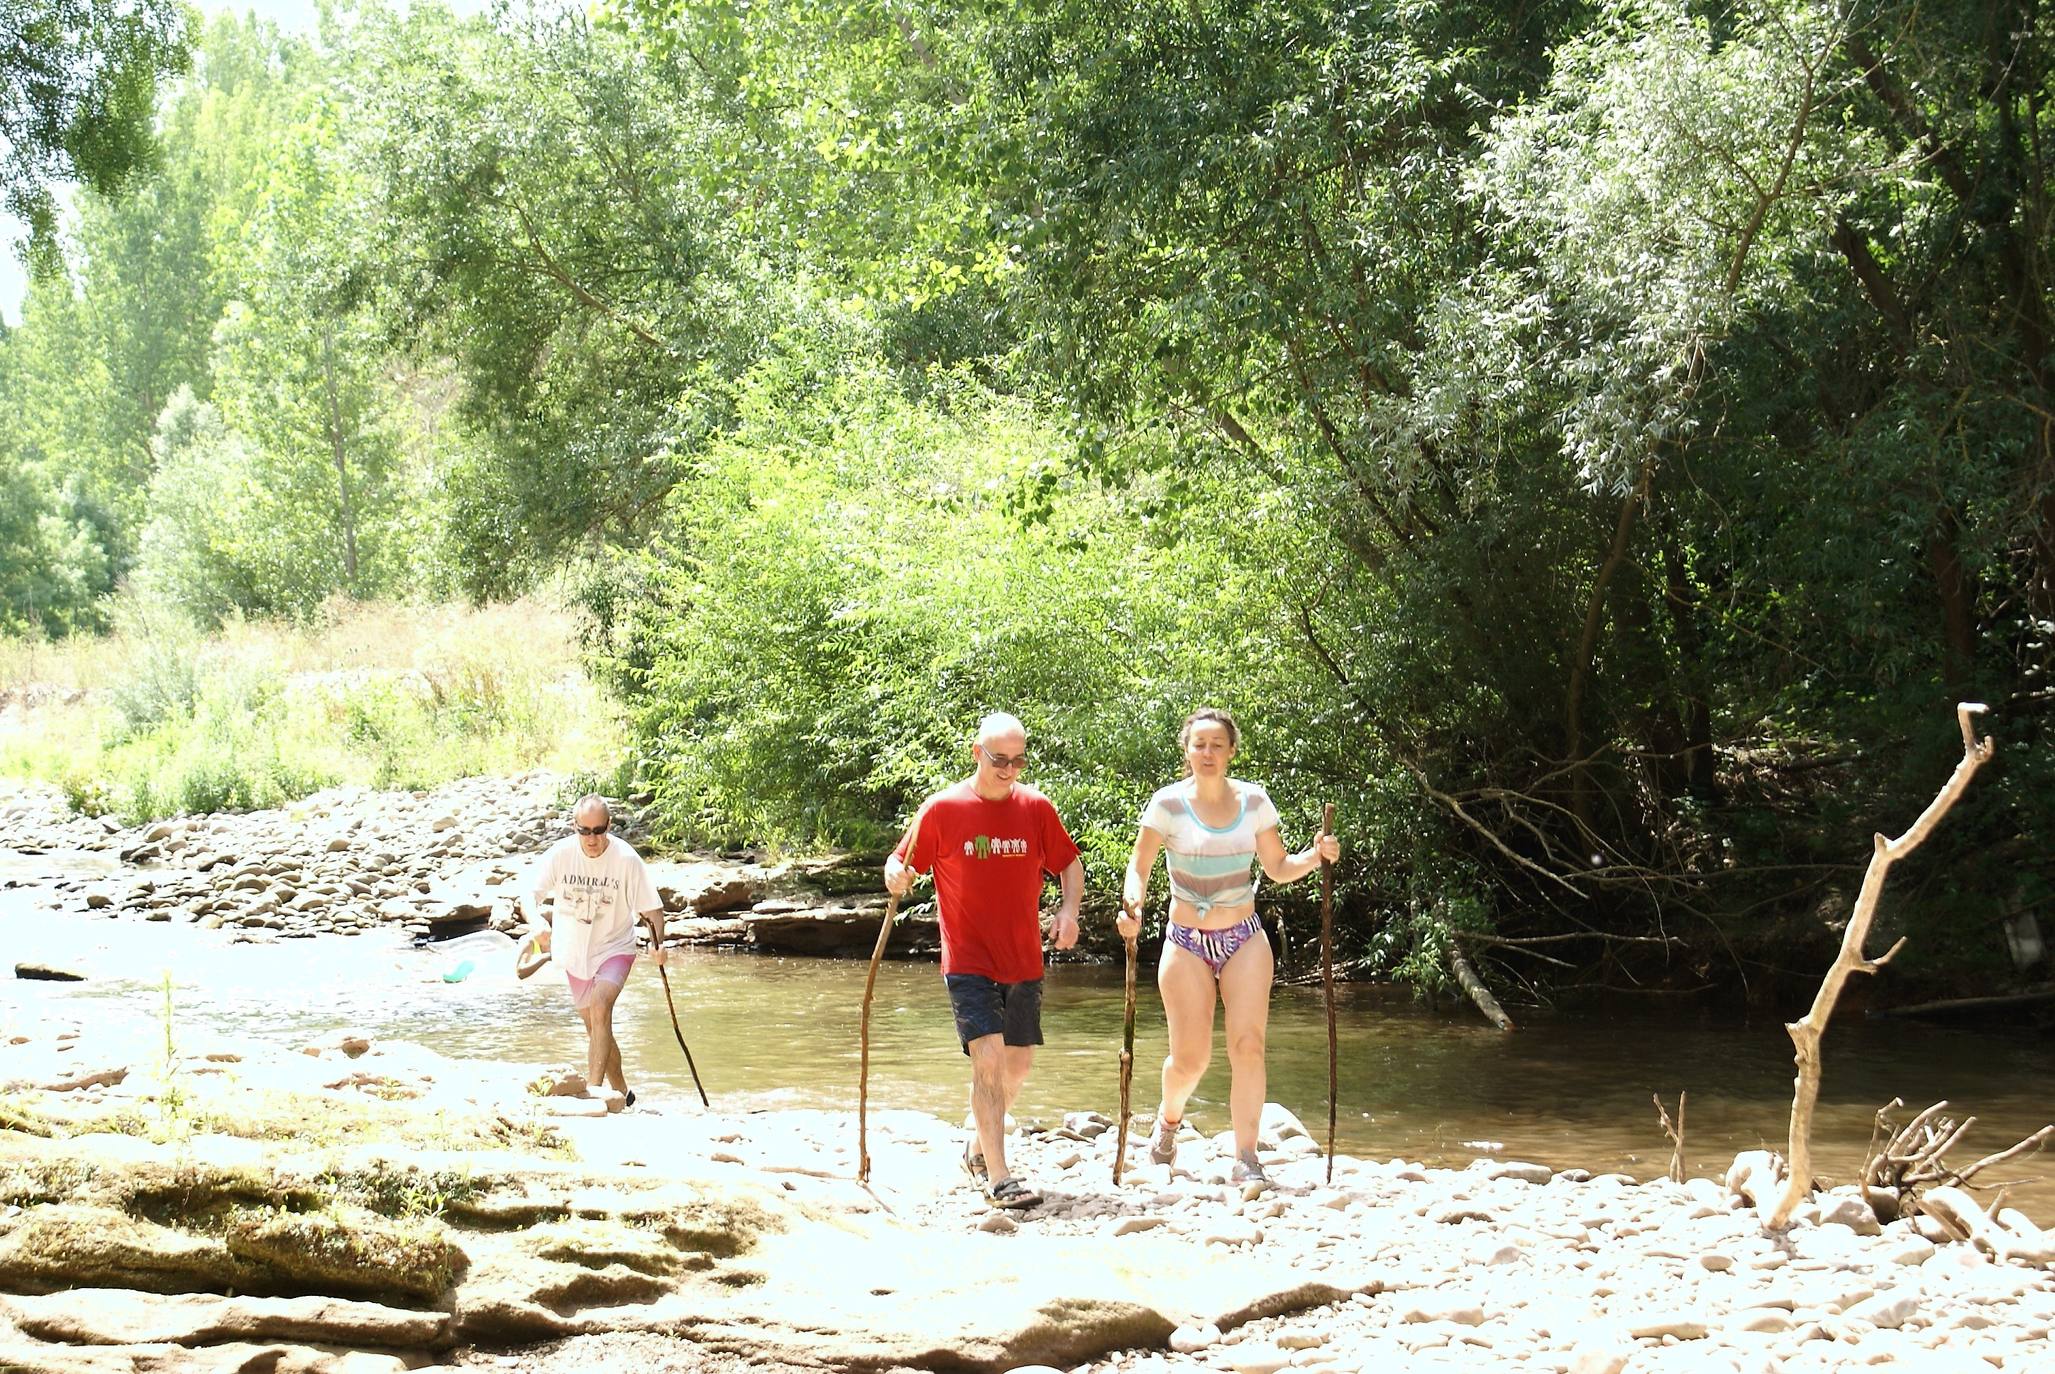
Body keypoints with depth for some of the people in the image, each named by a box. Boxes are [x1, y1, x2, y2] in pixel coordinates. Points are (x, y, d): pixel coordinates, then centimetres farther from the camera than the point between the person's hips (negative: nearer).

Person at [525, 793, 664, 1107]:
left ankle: (594, 1090, -30)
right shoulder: (560, 854, -13)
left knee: (600, 1007, -28)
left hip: (614, 948, -4)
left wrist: (657, 942, -29)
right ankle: (620, 1091, 32)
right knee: (596, 1029, 14)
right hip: (575, 951, 4)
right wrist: (539, 927, -33)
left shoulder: (626, 859, -17)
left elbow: (651, 907, -11)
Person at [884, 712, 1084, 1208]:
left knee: (1018, 1064, 12)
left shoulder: (1036, 808, 3)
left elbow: (1070, 864, 14)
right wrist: (895, 876, -25)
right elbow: (902, 863, -1)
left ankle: (979, 1148, 36)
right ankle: (998, 1178, -16)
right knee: (988, 1058, -17)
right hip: (968, 962, -4)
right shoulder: (942, 809, -6)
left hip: (1024, 963, 4)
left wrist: (1069, 910, -4)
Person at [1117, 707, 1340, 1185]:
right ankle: (1169, 1117, 33)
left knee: (1248, 1045, -13)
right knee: (1190, 1058, -2)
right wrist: (1133, 906, -24)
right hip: (1187, 943, -2)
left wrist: (1314, 857, -10)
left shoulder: (1253, 800, 1)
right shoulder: (1169, 802, -7)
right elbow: (1139, 866, -5)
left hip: (1244, 939, 2)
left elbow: (1278, 868, 10)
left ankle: (1246, 1158, -8)